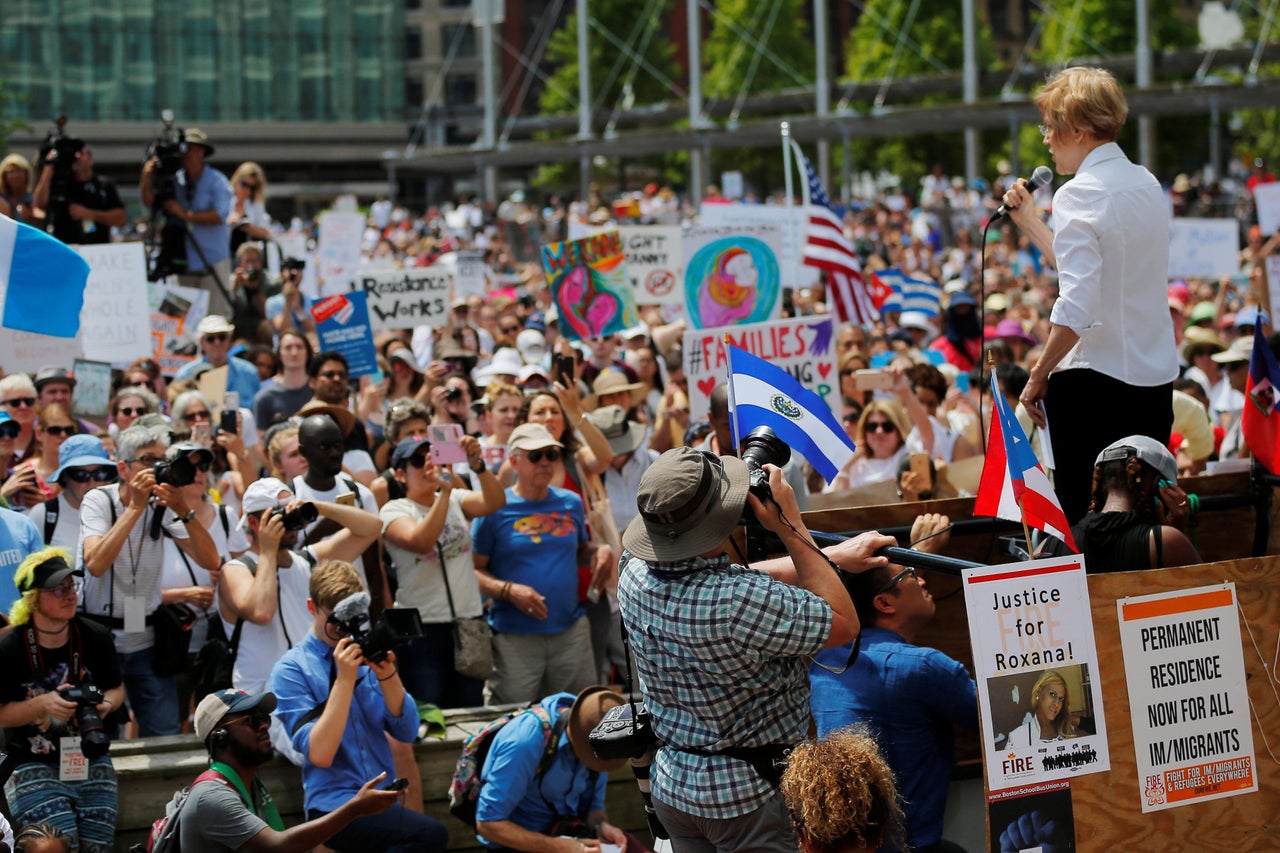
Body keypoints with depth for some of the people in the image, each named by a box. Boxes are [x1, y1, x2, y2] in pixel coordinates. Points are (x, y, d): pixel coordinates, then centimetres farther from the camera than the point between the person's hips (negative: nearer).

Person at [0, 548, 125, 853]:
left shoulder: (95, 637, 0)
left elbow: (116, 689, 13)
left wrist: (106, 704, -11)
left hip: (92, 762, 4)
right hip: (35, 767, -4)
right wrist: (43, 704, -23)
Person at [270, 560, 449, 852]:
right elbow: (319, 754, -12)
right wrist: (344, 679, -15)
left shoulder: (366, 654, 11)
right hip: (334, 806, -5)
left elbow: (407, 733, 7)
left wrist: (387, 676, -8)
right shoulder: (290, 670, -1)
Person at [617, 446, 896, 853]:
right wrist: (791, 526, -19)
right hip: (748, 797, -7)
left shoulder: (635, 571, -10)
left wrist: (832, 556, 11)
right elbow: (844, 624, -17)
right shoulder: (738, 604, -32)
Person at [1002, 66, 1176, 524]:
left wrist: (1039, 375, -13)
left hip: (1094, 383, -8)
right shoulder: (1147, 185, 10)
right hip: (1156, 379, 8)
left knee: (1082, 520, -2)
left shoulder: (1079, 195, -14)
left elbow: (1076, 308, -23)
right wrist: (1028, 219, 25)